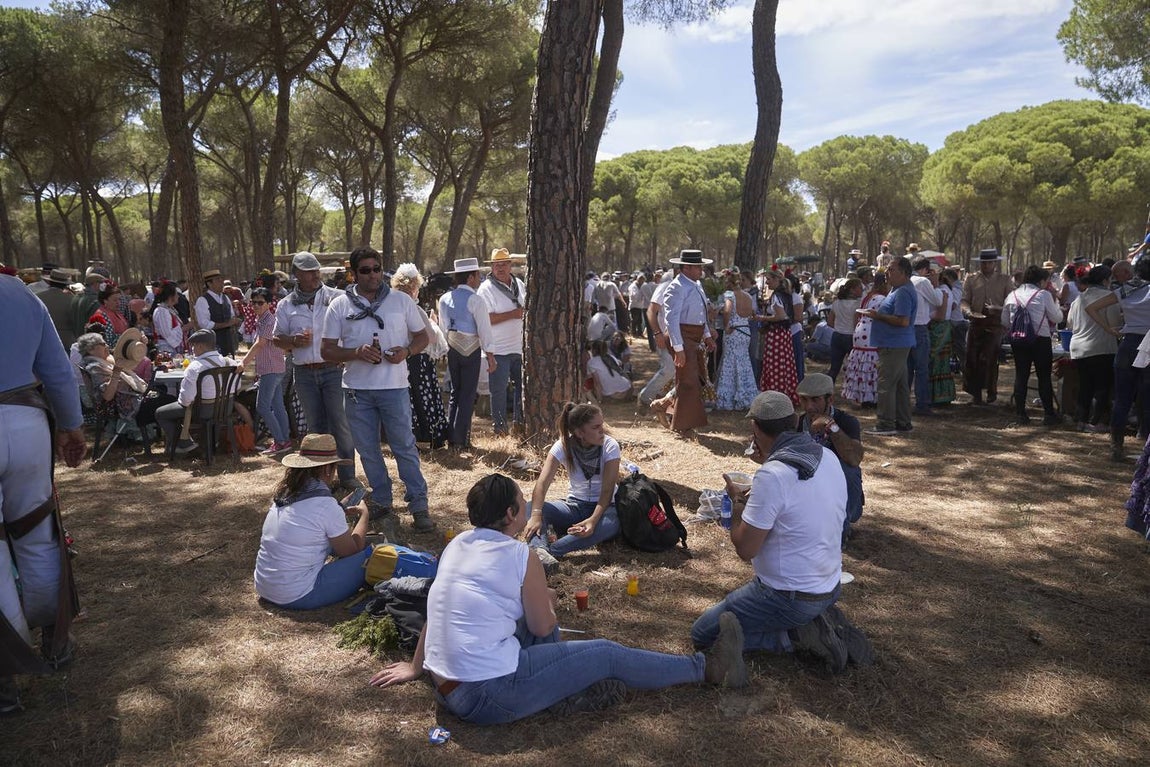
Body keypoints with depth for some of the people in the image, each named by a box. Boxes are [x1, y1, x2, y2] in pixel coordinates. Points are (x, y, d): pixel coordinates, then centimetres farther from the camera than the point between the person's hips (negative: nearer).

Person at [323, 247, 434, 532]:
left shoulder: (401, 300, 2)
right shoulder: (340, 305, 2)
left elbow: (422, 336, 9)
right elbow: (327, 350, 1)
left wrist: (406, 351, -13)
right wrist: (357, 353, -18)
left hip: (394, 387, -2)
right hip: (357, 389, 2)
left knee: (405, 447, 0)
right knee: (367, 450, 11)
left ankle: (418, 505, 7)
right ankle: (381, 501, 26)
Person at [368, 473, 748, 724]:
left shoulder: (457, 544, 6)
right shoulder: (520, 556, -13)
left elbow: (437, 611, 16)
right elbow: (544, 625, -2)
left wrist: (415, 666, 28)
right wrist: (546, 601, 20)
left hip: (447, 686, 7)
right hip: (488, 694, -7)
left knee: (534, 620, 20)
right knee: (609, 655, 3)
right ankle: (708, 668, 16)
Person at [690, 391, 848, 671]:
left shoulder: (772, 475, -27)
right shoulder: (829, 458, -3)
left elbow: (745, 549, -21)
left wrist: (737, 505, -4)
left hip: (790, 597, -8)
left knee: (703, 633, 6)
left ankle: (793, 636, -4)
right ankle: (810, 622, 10)